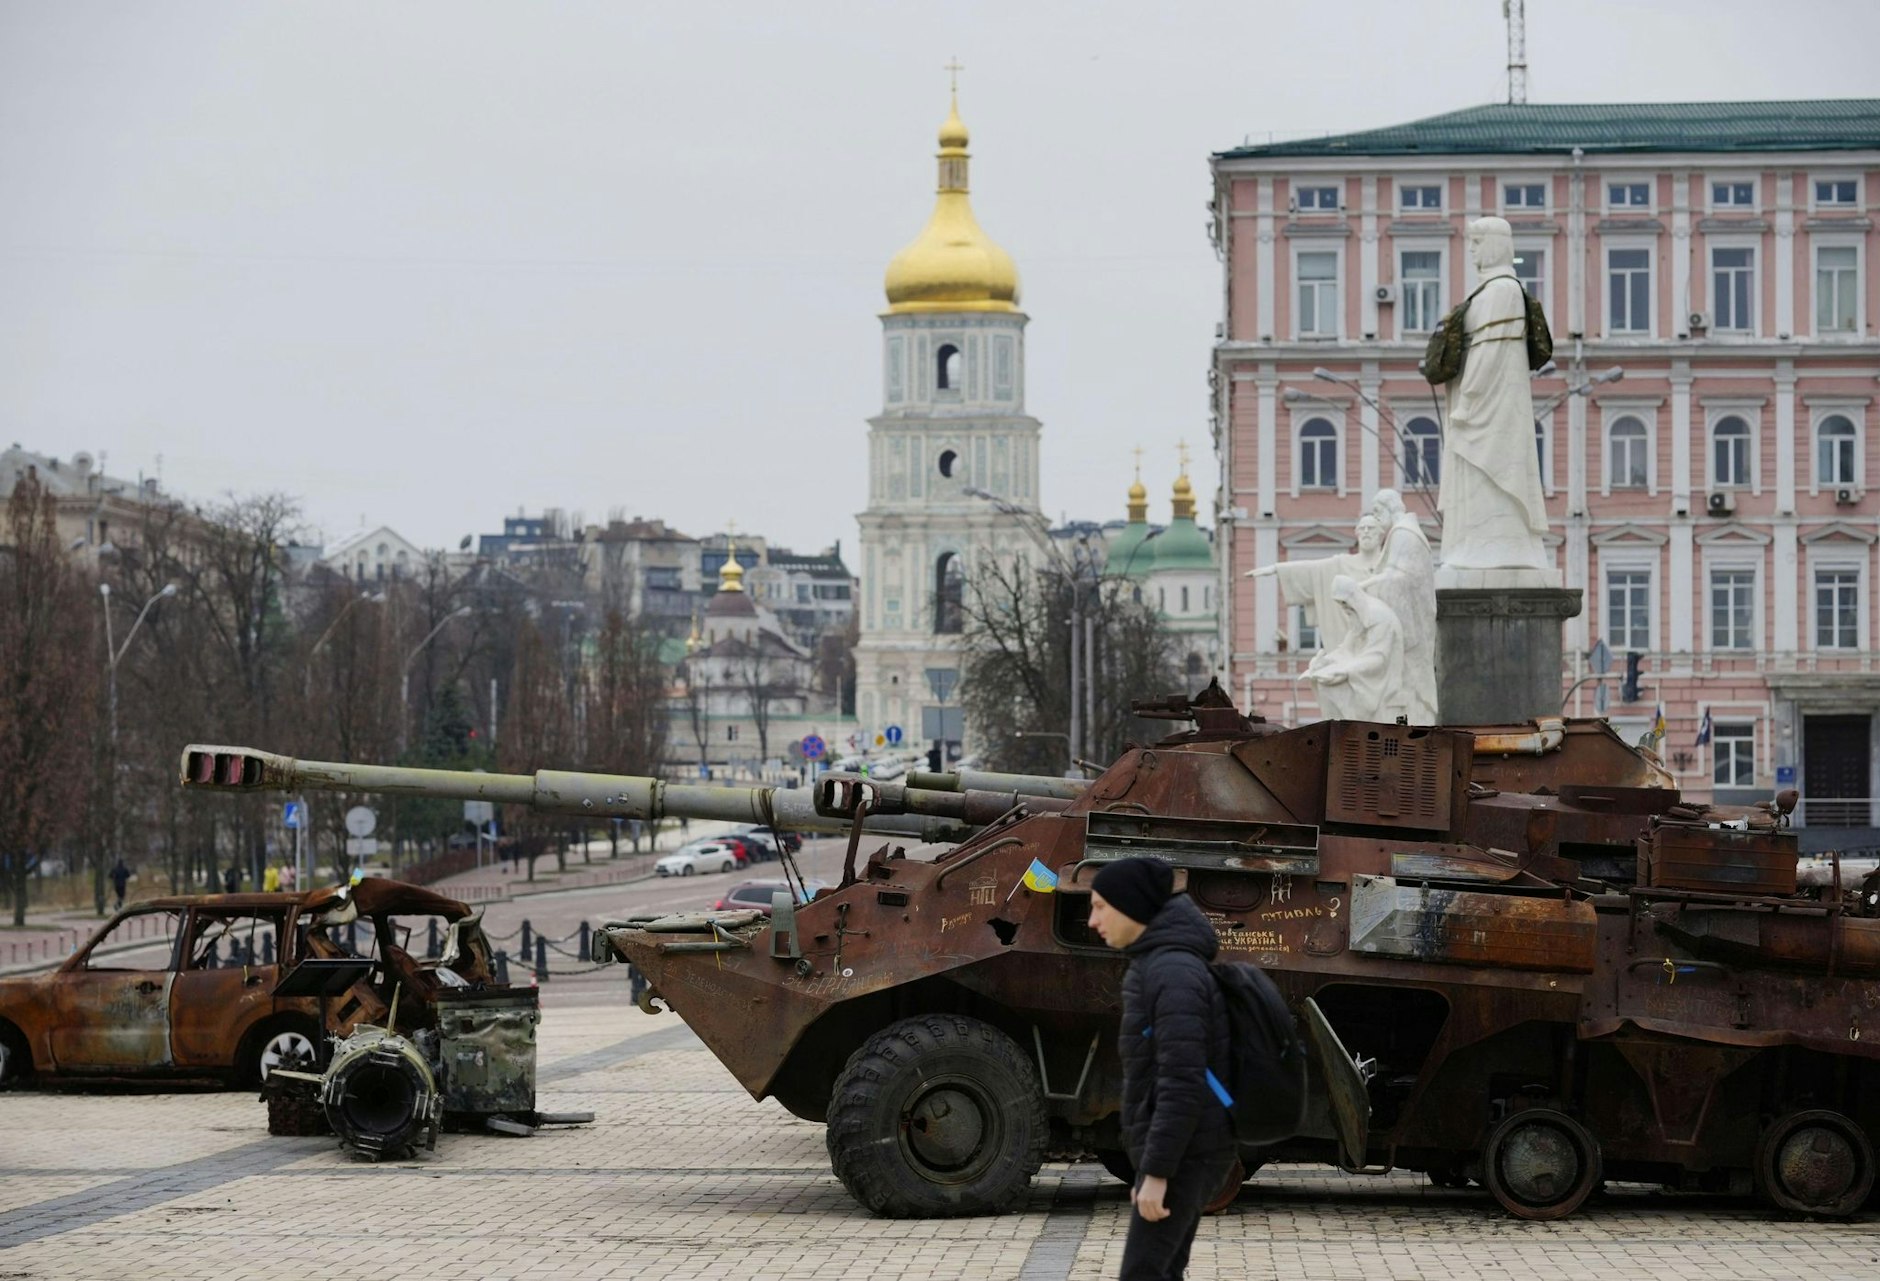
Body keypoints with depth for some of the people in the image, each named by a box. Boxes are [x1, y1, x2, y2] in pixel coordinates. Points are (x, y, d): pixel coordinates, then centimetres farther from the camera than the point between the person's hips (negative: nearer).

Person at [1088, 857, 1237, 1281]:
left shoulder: (1173, 972, -18)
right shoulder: (1155, 966, 14)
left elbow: (1183, 1083, -24)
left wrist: (1157, 1171, -24)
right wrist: (1149, 1166, 21)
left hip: (1184, 1154, -10)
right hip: (1184, 1152, 10)